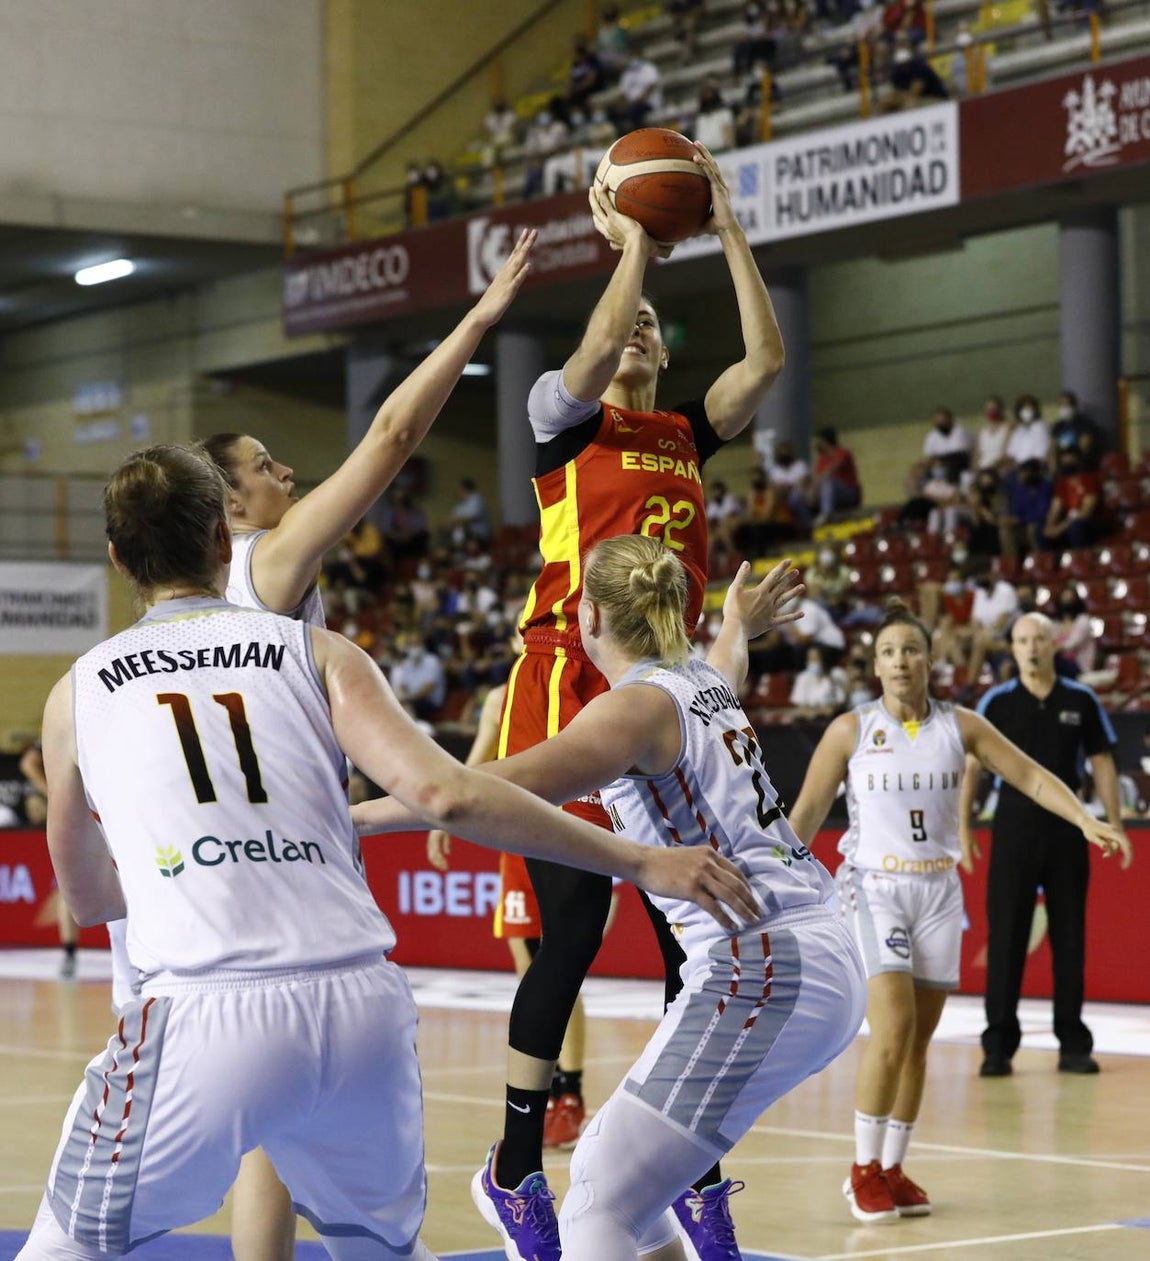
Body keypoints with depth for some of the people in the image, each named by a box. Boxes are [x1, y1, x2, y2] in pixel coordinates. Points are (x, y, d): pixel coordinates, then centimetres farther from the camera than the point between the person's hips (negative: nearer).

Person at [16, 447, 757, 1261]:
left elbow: (88, 898, 29)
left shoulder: (78, 692, 15)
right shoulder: (319, 653, 13)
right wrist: (640, 862, 2)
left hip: (210, 1016, -2)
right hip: (365, 1009, 2)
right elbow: (444, 794, -2)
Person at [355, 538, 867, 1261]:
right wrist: (739, 624, 69)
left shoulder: (638, 704, -7)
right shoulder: (707, 681, 17)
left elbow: (515, 786, -25)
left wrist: (352, 817, -26)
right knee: (604, 1167, 20)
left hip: (757, 971, -9)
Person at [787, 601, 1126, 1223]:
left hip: (938, 893, 3)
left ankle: (891, 1170, 18)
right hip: (875, 888, -3)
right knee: (892, 1030, -17)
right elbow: (805, 814, 1)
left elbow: (1031, 776, 3)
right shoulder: (851, 730, -4)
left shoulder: (960, 726, 2)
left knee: (918, 1040, 5)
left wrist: (1087, 822, -10)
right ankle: (863, 1169, -4)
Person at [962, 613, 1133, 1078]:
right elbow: (971, 764, 1)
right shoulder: (997, 702, 0)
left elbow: (1102, 763, 7)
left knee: (1070, 935, 5)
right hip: (1014, 826, -1)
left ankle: (1073, 1044, 12)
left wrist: (1115, 825, 2)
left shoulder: (1081, 701, 3)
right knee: (1005, 935, -2)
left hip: (1067, 829, 1)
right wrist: (962, 825, -6)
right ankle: (999, 1044, 4)